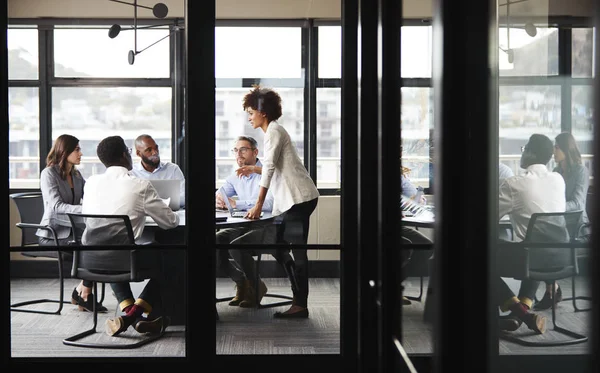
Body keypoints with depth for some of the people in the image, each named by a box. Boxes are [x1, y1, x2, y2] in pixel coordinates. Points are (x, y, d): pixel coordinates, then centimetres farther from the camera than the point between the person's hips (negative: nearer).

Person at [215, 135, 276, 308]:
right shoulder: (235, 177, 14)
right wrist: (217, 201, -14)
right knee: (215, 241, -19)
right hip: (244, 227, 7)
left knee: (236, 246, -32)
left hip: (269, 228, -7)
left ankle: (256, 286, -6)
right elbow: (218, 196, 13)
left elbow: (270, 203, -25)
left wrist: (236, 203, -28)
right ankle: (241, 281, 1)